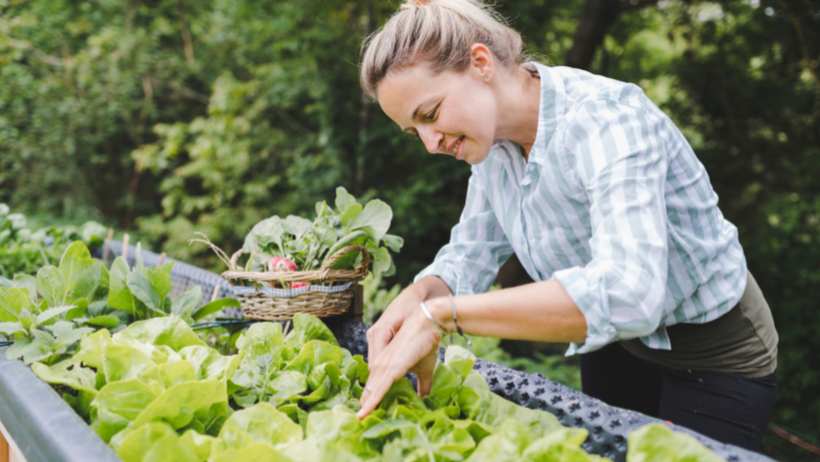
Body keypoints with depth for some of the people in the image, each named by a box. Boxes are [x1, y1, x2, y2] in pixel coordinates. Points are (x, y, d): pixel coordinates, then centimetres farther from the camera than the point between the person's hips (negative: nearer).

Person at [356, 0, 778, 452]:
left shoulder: (605, 117, -32)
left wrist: (440, 313, -45)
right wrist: (417, 296, -24)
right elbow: (470, 252, -1)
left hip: (712, 360, -7)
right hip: (614, 342, 7)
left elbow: (628, 292, -45)